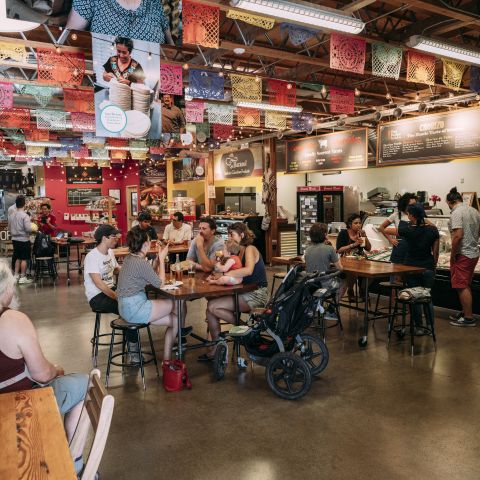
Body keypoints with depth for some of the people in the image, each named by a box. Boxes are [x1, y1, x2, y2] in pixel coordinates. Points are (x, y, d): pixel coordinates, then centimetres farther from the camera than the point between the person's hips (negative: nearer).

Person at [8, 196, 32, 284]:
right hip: (24, 240, -7)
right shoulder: (25, 215, -16)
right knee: (24, 259, 1)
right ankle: (22, 278, 4)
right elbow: (28, 229, -21)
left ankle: (16, 275, 23)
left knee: (18, 258, 18)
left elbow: (9, 228, 11)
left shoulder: (11, 216, 4)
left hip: (15, 239, 7)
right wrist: (33, 228, -1)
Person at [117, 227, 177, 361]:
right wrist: (162, 259, -1)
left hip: (129, 307, 9)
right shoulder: (141, 262, -21)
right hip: (134, 309, -9)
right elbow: (159, 283, -9)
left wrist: (158, 258, 10)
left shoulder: (130, 258, 8)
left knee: (174, 320, 10)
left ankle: (167, 359, 16)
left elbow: (150, 277, 16)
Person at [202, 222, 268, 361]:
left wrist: (223, 275, -28)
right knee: (210, 308, -5)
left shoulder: (250, 249, -10)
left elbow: (248, 270, -30)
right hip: (246, 293, 9)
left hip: (257, 295, -9)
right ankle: (216, 349, 2)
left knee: (212, 306, -18)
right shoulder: (239, 251, 17)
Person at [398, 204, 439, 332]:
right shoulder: (433, 229, -5)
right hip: (428, 267, 3)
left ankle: (418, 327, 12)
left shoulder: (407, 230, -13)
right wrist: (433, 266, 14)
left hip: (412, 267, -3)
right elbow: (435, 252, 2)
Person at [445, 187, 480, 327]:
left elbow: (458, 235, -24)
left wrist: (452, 255, -16)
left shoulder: (456, 213, -16)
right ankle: (465, 312, 27)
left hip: (462, 254, -9)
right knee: (466, 286, 18)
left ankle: (468, 318, 3)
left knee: (462, 286, -2)